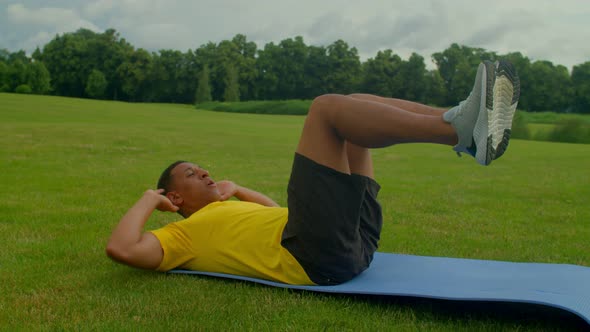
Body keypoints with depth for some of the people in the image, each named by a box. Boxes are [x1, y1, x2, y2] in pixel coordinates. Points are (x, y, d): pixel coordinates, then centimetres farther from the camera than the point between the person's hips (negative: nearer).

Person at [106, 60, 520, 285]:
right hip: (313, 255, -9)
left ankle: (465, 125, -13)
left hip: (354, 242, 9)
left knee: (358, 104, 10)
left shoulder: (230, 212, 35)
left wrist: (236, 189, 40)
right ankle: (461, 131, -30)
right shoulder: (183, 235, 13)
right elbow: (122, 248, -3)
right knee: (327, 107, -15)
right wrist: (148, 200, 11)